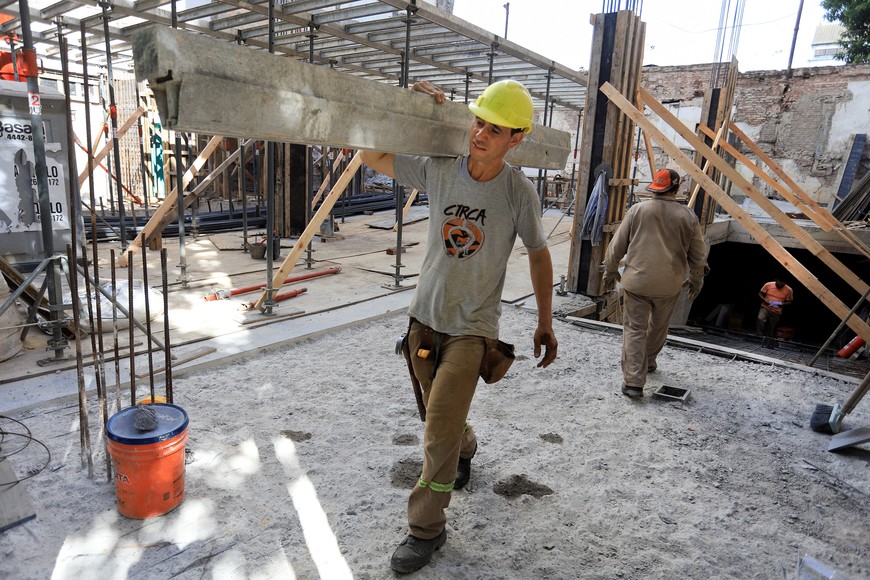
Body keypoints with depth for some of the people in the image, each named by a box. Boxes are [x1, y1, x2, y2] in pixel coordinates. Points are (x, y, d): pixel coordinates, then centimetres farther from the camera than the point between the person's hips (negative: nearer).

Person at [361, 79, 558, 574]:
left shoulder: (519, 192, -12)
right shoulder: (438, 168, -6)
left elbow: (539, 254, 1)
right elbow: (373, 158, 3)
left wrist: (546, 323, 4)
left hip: (473, 327, -4)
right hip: (425, 316, 4)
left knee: (439, 431, -8)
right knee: (443, 416, 22)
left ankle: (427, 529, 13)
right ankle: (467, 448, 56)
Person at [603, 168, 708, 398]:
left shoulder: (637, 210, -4)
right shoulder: (688, 216, -1)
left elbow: (617, 245, -2)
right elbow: (698, 255, 7)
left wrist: (610, 270, 13)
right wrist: (696, 280, 22)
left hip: (636, 281, -2)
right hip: (669, 284, 2)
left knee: (634, 330, 0)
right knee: (658, 327, 22)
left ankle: (633, 381, -5)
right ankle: (648, 361, 43)